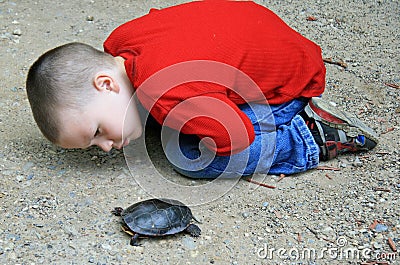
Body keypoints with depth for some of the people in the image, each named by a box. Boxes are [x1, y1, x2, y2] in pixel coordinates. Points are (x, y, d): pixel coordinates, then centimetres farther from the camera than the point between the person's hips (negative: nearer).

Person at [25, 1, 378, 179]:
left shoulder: (173, 93, -39)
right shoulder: (118, 42, -12)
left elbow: (238, 137, -29)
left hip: (292, 80, -8)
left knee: (192, 158, -19)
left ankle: (312, 136, -8)